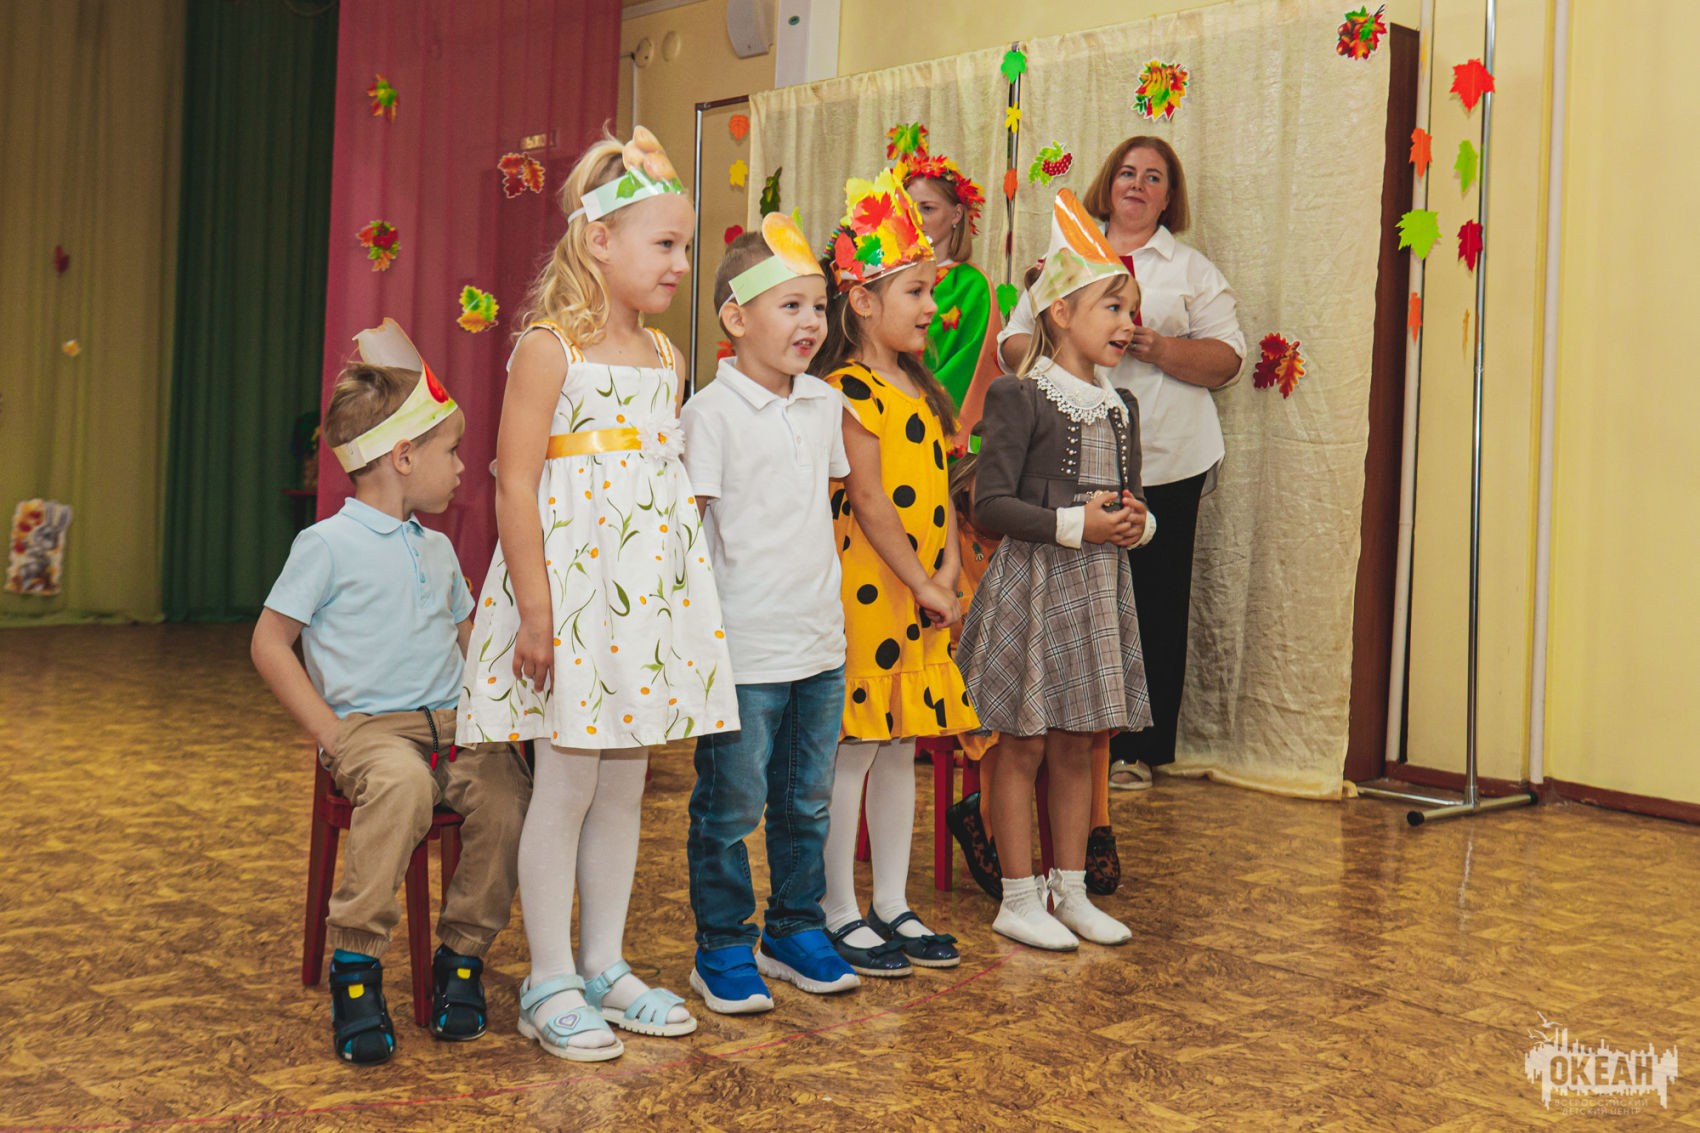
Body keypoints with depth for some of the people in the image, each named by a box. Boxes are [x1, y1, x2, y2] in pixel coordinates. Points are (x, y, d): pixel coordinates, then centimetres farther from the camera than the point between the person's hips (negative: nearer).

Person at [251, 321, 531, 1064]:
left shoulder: (437, 549, 19)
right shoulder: (328, 544, -1)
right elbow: (269, 643, -1)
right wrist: (328, 733, -11)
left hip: (450, 723, 6)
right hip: (367, 725, -5)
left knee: (506, 789, -25)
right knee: (402, 782, -38)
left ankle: (462, 954, -9)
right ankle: (355, 963, -24)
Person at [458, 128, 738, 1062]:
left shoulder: (663, 358, 13)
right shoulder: (550, 348, -8)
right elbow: (514, 485, -12)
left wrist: (688, 599, 13)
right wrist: (535, 610, -17)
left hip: (649, 590, 7)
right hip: (570, 585, -7)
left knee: (625, 782, 11)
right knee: (568, 782, -1)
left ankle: (603, 966, 24)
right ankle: (550, 984, 12)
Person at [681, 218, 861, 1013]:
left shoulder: (826, 405, 9)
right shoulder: (710, 412, -11)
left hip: (820, 643, 6)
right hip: (742, 648, -6)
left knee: (807, 800, 16)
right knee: (730, 806, 4)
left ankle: (797, 930, 31)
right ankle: (722, 947, 19)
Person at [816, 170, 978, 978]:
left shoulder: (922, 390, 14)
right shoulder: (848, 392, -12)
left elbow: (940, 488, 13)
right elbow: (870, 501, -16)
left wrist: (947, 570, -1)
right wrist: (922, 585, -13)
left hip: (921, 599, 8)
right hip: (863, 593, -8)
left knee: (900, 749, 14)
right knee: (849, 751, 0)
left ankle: (893, 906, 24)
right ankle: (840, 916, 11)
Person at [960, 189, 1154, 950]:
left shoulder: (1119, 408, 12)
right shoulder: (1019, 398, -10)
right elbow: (989, 504, -15)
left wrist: (1135, 523, -3)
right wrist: (1076, 524, -20)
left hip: (1098, 589, 7)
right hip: (1033, 586, -7)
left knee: (1077, 747, 13)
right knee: (1024, 746, 1)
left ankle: (1071, 892, 23)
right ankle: (1018, 900, 11)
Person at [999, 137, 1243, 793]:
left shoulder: (1193, 270, 13)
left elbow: (1227, 359, 3)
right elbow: (1011, 341, 14)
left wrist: (1155, 348, -12)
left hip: (1162, 466, -1)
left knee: (1153, 604, -1)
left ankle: (1138, 749, 9)